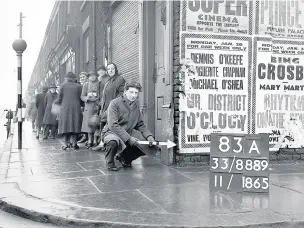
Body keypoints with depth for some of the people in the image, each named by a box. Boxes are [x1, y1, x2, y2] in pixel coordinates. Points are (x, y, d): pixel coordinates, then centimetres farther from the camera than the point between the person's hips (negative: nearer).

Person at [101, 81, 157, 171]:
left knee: (151, 145, -8)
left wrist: (149, 135, -9)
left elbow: (140, 124, 10)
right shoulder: (115, 103, -15)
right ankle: (110, 162, -6)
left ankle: (124, 157, 15)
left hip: (129, 132, 6)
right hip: (112, 132, -6)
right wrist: (128, 138, -29)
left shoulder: (136, 104, 5)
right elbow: (113, 125, -22)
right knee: (113, 141, -42)